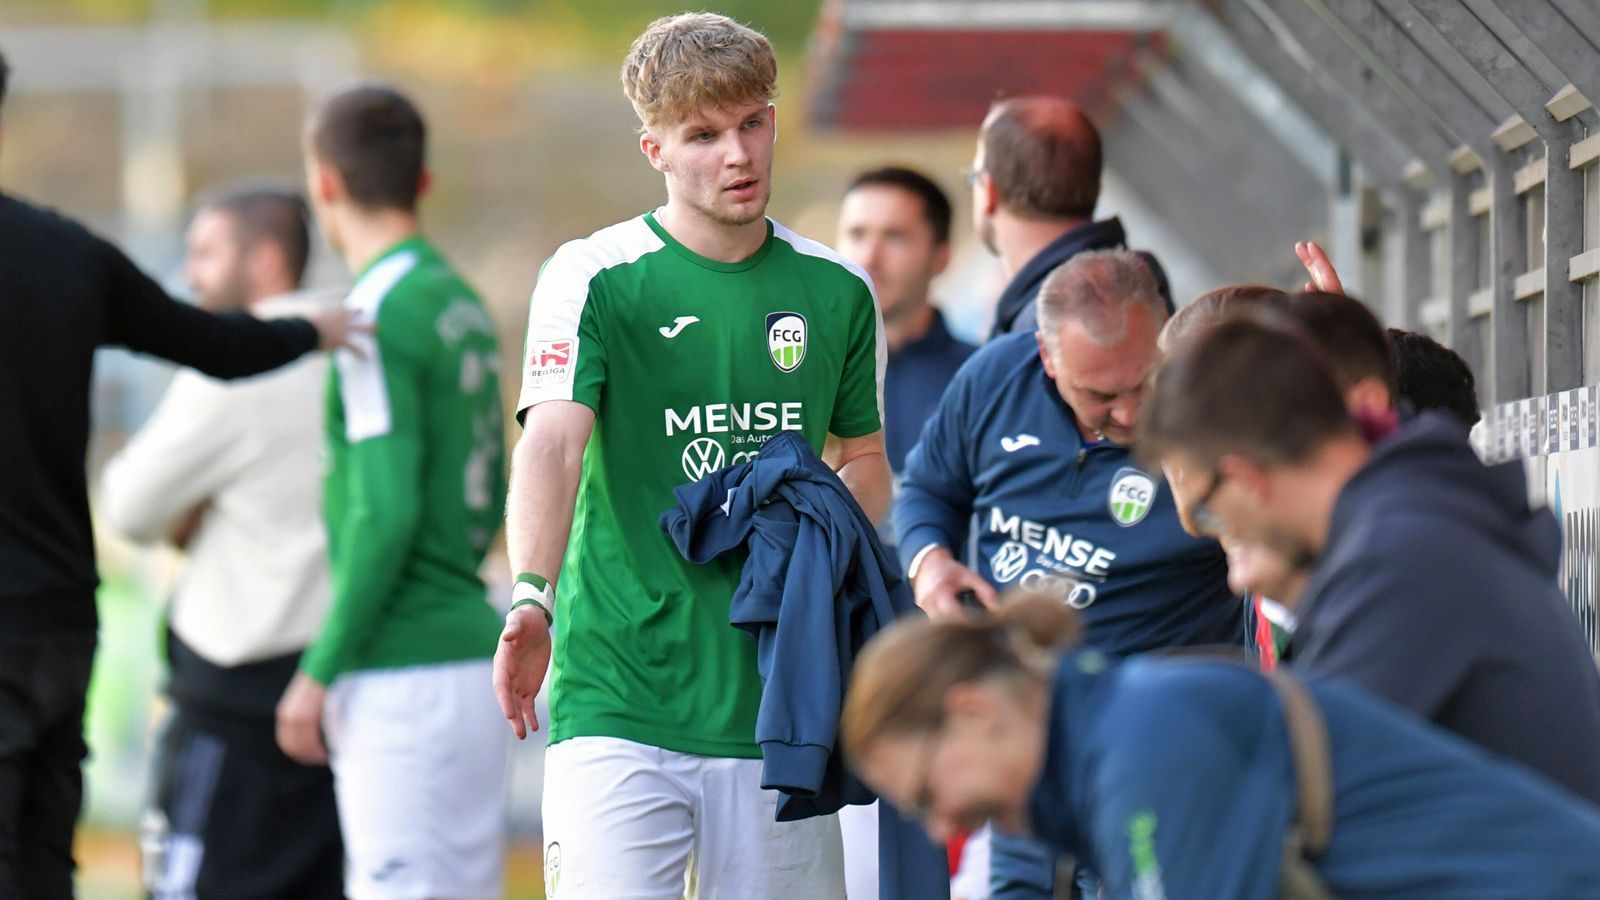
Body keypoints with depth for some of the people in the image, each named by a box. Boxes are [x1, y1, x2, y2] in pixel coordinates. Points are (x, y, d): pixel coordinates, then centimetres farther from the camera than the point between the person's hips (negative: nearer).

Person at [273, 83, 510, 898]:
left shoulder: (379, 314, -12)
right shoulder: (463, 304, 13)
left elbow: (385, 511, -18)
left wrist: (320, 671, -14)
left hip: (402, 674, -9)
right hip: (471, 648, 9)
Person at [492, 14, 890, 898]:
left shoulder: (836, 291, 9)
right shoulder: (591, 277, -4)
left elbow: (865, 459, 24)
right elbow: (551, 440, -19)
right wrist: (532, 598, -35)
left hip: (778, 708, 4)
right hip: (619, 710, -4)